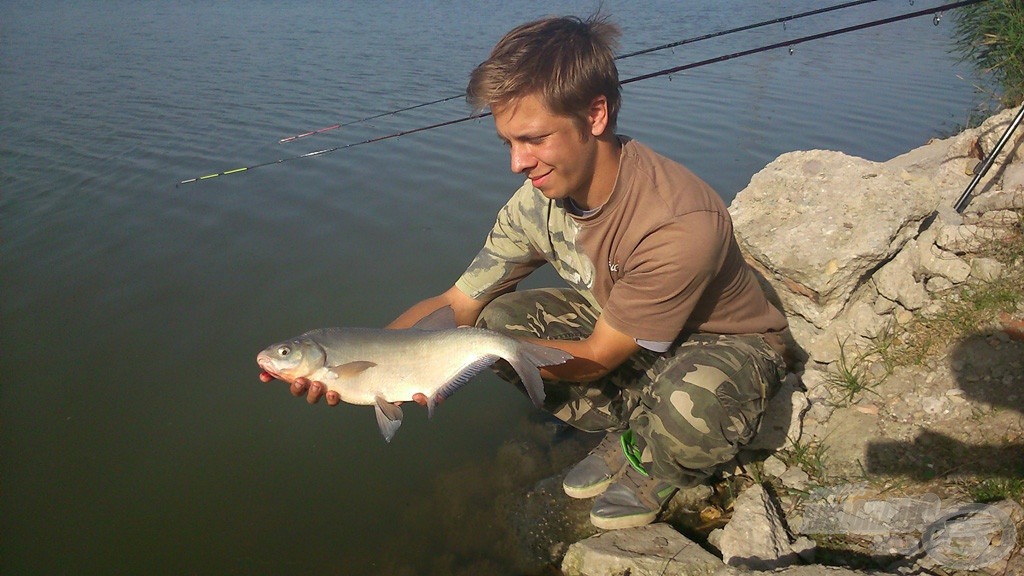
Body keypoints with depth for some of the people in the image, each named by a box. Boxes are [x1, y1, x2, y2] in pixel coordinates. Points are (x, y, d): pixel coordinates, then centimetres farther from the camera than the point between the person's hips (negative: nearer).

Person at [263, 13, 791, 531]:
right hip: (615, 327, 6)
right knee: (499, 316, -13)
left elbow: (595, 359, -27)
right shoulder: (539, 200, -17)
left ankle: (655, 463, 0)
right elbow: (456, 305, -12)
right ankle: (629, 433, 4)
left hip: (732, 343, -5)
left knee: (686, 401, -40)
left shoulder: (680, 225, -37)